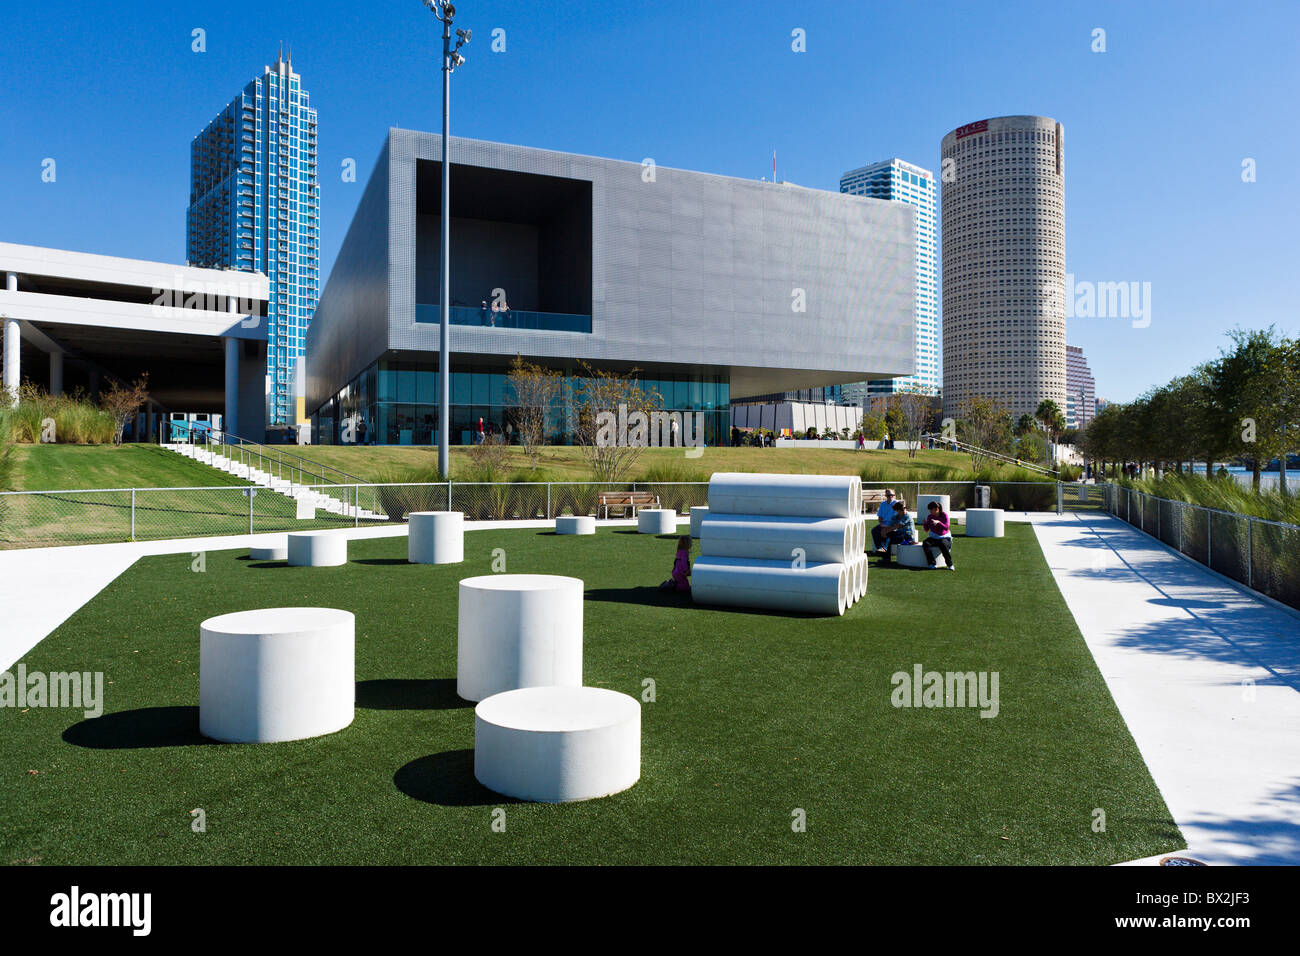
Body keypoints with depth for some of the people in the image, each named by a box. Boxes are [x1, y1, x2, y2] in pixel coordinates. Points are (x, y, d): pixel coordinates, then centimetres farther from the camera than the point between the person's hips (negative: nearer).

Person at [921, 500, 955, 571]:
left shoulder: (944, 515, -6)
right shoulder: (929, 516, 3)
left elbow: (946, 528, -16)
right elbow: (927, 529, 4)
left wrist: (938, 522, -31)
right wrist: (924, 524, -18)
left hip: (944, 537, -3)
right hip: (933, 537, 3)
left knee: (943, 545, -38)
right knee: (925, 544, -29)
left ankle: (950, 565, -25)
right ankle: (932, 564, -29)